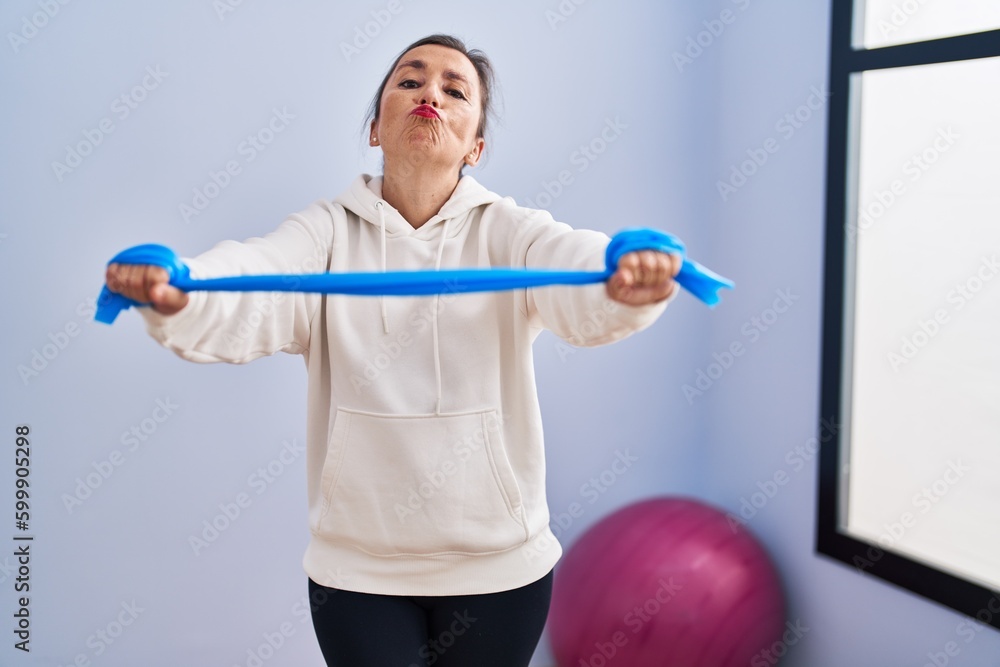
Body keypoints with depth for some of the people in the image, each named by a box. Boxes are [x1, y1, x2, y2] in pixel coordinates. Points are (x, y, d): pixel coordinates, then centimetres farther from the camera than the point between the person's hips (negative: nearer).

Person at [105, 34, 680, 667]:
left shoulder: (503, 230, -4)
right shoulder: (331, 230, -2)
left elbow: (572, 261, -24)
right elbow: (250, 293, -21)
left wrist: (629, 282, -48)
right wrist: (174, 297, -44)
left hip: (499, 563, 1)